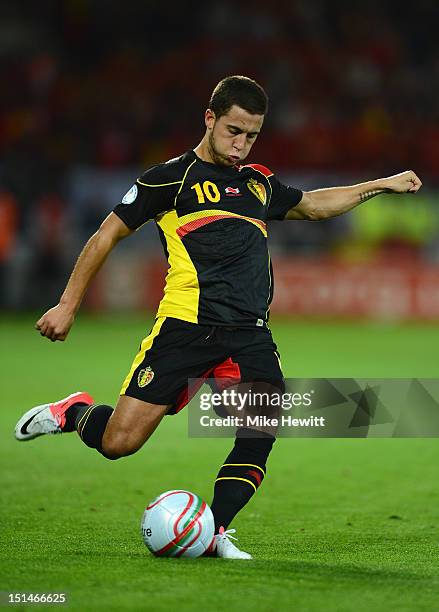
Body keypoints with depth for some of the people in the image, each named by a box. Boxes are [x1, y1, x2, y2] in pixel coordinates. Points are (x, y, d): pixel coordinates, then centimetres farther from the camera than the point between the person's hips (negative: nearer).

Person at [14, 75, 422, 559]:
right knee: (118, 443, -10)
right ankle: (73, 413, 23)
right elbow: (107, 236, 8)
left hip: (250, 332, 5)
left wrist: (380, 185, 41)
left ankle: (215, 531, -9)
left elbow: (312, 204, 40)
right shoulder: (172, 177, 3)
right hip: (185, 325, -5)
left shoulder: (258, 182, 21)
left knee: (262, 429, -20)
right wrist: (68, 305, 6)